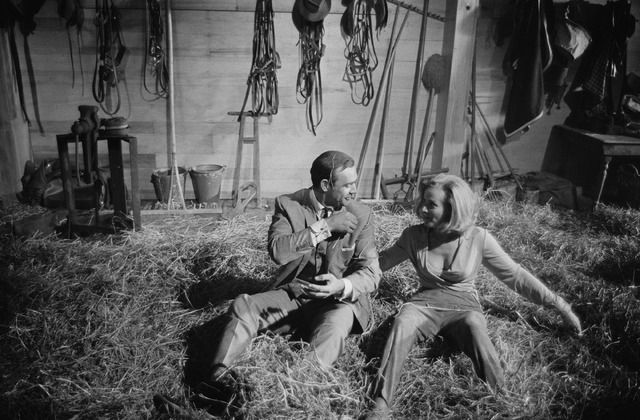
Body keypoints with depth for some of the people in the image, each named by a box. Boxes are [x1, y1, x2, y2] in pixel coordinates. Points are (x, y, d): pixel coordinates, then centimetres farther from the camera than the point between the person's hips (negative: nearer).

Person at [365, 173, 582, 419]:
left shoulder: (478, 238, -7)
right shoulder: (414, 236, -2)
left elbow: (515, 276, 1)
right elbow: (381, 260, 11)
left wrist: (559, 305, 2)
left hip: (463, 305, -1)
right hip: (426, 302, 1)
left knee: (474, 326, -38)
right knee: (402, 323, -34)